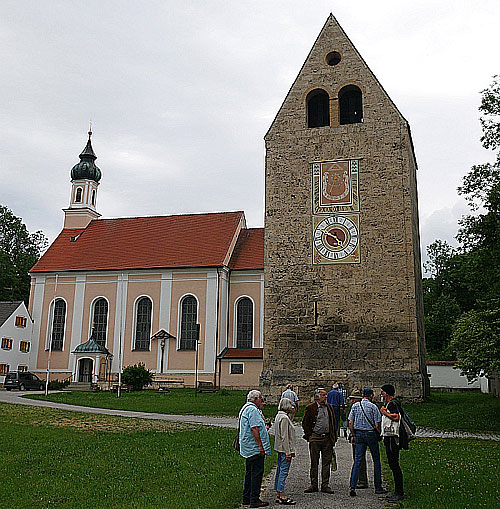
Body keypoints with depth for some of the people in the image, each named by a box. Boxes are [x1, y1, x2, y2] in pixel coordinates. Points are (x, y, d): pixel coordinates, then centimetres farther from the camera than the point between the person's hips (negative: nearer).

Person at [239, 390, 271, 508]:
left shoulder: (245, 408, 19)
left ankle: (246, 498, 21)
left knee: (250, 472, 15)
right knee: (257, 472, -7)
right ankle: (254, 499, -5)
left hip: (248, 448, 11)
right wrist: (260, 445, -22)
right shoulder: (253, 410, -15)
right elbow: (254, 428, -22)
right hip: (255, 448, -11)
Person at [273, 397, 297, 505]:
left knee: (279, 471, 13)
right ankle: (282, 497, -3)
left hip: (280, 449, 10)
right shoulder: (284, 418, -18)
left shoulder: (279, 416, 13)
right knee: (283, 472, -6)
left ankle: (278, 495, 19)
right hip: (285, 449, -10)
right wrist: (288, 453, -18)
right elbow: (284, 437, -20)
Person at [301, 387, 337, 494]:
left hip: (327, 438, 4)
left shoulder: (329, 407, 11)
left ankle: (325, 485, 13)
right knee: (314, 462, 3)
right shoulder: (310, 408, -4)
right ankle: (314, 485, 12)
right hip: (315, 438, -4)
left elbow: (333, 422, 17)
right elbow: (305, 423, 0)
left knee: (326, 462, 5)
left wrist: (334, 436, 11)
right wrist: (309, 435, -5)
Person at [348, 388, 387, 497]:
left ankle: (352, 486, -8)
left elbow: (350, 423, 3)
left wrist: (353, 435, 10)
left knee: (357, 460, 2)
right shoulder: (373, 406, -8)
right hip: (371, 434, -3)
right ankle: (378, 487, 15)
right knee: (376, 460, 10)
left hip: (359, 434, 3)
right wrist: (379, 434, 6)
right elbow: (377, 424, -9)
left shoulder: (355, 406, 4)